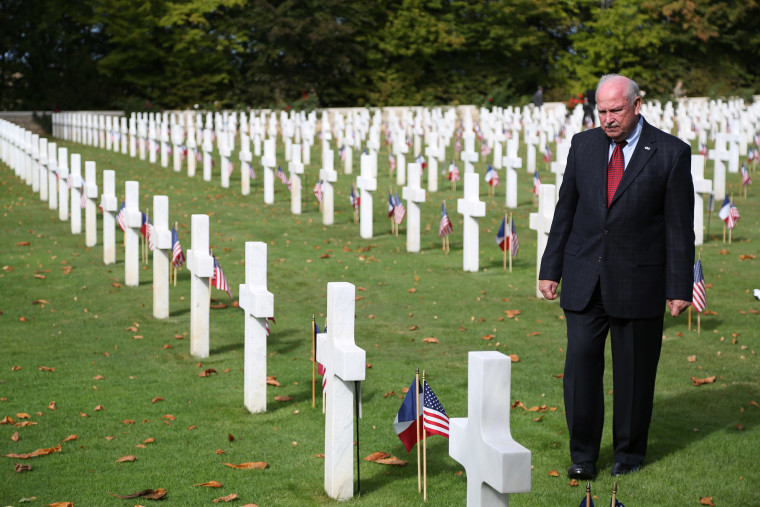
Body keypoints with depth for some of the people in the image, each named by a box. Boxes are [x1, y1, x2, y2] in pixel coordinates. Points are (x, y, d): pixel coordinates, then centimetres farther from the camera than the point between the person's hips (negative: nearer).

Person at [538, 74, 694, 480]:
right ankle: (583, 454, 12)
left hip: (639, 280, -2)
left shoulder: (671, 153, -4)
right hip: (584, 279, 3)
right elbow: (565, 210, 11)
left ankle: (629, 451, 24)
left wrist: (679, 287, -6)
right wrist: (550, 269, 8)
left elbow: (680, 225, -3)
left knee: (634, 370, 7)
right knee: (580, 362, -1)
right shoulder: (583, 145, 7)